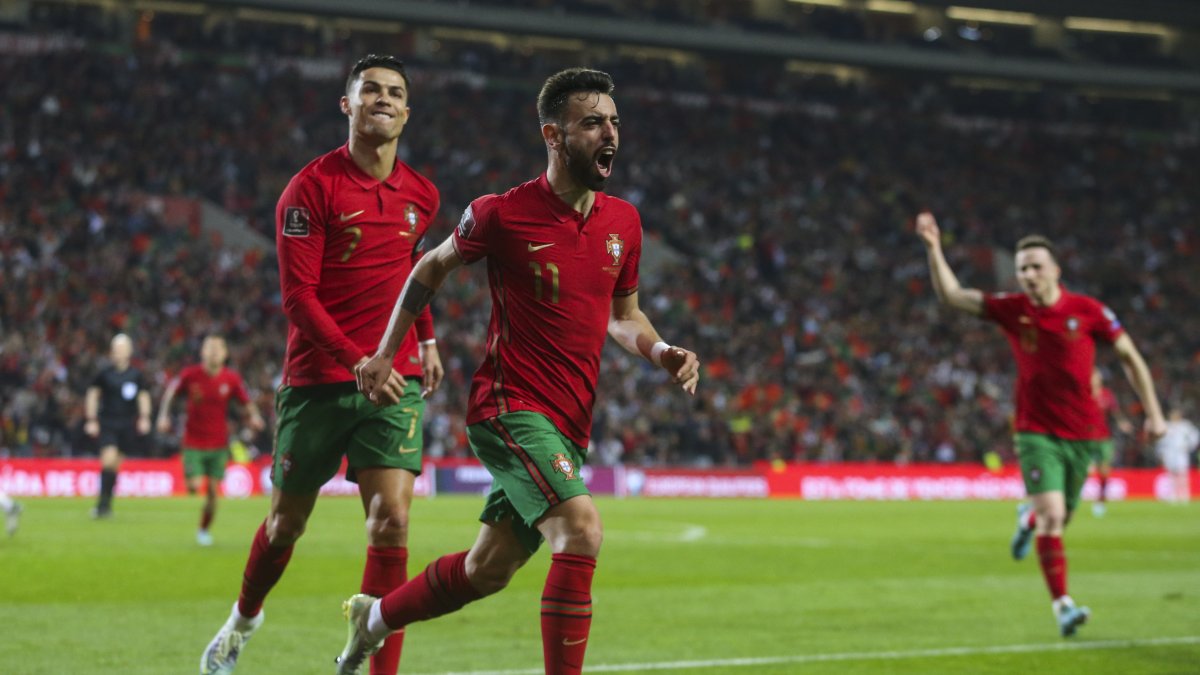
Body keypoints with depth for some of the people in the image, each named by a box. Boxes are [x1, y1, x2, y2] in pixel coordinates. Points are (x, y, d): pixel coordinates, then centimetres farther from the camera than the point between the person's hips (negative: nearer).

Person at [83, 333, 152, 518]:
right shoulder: (105, 373, -1)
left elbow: (143, 396, 14)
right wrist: (91, 420, 4)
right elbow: (92, 394, 8)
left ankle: (105, 505, 16)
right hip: (107, 423, -2)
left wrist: (144, 418, 3)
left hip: (127, 425, 2)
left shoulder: (136, 374, 2)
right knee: (108, 459, -17)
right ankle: (103, 502, -11)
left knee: (115, 463, 5)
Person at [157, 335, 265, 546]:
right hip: (193, 441, -1)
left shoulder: (232, 379, -5)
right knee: (194, 487, -11)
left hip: (219, 444, 1)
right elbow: (171, 389, 9)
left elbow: (247, 403, 7)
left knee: (212, 491, -1)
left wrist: (253, 417, -13)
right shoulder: (190, 375, -9)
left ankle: (204, 529, 19)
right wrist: (164, 415, 2)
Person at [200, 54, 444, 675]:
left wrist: (426, 339, 18)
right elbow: (297, 293, -14)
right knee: (287, 522, 11)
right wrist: (356, 360, -24)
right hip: (317, 379, -3)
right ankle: (243, 619, 41)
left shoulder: (421, 197, 8)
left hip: (395, 383, 3)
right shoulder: (311, 188, -8)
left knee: (392, 519, -13)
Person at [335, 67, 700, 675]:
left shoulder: (623, 221, 6)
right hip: (510, 404, -7)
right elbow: (434, 267, 8)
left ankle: (374, 617, 42)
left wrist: (660, 351, -1)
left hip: (569, 422, 7)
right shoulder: (503, 214, -10)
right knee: (581, 531, -27)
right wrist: (384, 355, 9)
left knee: (487, 570, 16)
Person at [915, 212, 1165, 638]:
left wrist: (1153, 413, -1)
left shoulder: (1087, 311, -6)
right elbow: (951, 295, -3)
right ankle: (1062, 606, -14)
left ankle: (1029, 518, 50)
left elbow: (1130, 357, 3)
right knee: (1053, 515, -18)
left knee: (1056, 519, 12)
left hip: (1082, 433, 1)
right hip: (1037, 431, -1)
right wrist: (934, 248, -15)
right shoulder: (1012, 309, -3)